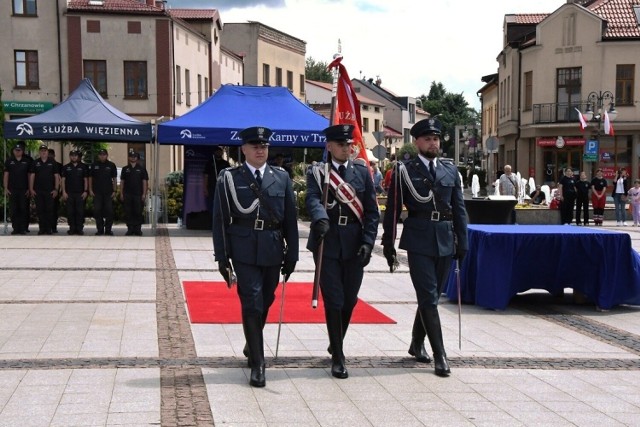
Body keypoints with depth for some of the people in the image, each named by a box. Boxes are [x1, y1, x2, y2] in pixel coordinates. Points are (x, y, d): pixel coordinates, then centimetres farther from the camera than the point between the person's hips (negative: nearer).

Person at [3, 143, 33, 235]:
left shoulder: (27, 161, 7)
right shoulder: (9, 161, 8)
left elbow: (29, 175, 8)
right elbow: (6, 175, 8)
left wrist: (29, 189, 1)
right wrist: (6, 188, 0)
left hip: (24, 190, -1)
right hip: (12, 190, 1)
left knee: (24, 210, -2)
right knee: (13, 210, 1)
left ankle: (23, 229, 3)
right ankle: (15, 228, 5)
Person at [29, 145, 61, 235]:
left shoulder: (53, 163, 6)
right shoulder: (35, 163, 9)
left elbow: (57, 176, 5)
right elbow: (32, 176, 8)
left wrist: (56, 189, -3)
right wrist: (31, 189, 0)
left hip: (50, 190, -1)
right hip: (38, 191, 1)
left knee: (49, 210, -2)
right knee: (40, 210, 2)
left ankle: (49, 228, 3)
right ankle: (41, 228, 7)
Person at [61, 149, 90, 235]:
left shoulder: (83, 167, 9)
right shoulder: (66, 167, 9)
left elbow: (86, 180, 8)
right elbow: (63, 180, 7)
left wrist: (86, 191, -2)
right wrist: (64, 192, -3)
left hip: (80, 193, -1)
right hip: (69, 193, 1)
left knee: (80, 211, -3)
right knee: (70, 212, 0)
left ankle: (79, 229, 0)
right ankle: (72, 229, 6)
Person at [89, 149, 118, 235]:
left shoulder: (111, 165, 3)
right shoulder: (94, 165, 5)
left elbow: (114, 179, 5)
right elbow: (90, 178, 9)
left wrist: (114, 191, -1)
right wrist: (90, 190, 1)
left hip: (108, 192, -1)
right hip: (97, 192, 1)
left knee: (109, 211, -1)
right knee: (97, 211, 0)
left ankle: (108, 230, 6)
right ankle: (100, 230, 8)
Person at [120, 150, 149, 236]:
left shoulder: (142, 169, 6)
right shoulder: (125, 169, 11)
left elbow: (145, 182, 3)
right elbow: (122, 182, 12)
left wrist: (144, 194, -5)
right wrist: (121, 194, 4)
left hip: (138, 194, -2)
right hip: (127, 195, 2)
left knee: (138, 212, -1)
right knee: (128, 213, 1)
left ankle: (138, 229, 6)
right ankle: (130, 229, 8)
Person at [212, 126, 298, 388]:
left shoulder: (282, 177, 8)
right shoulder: (229, 178, 1)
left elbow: (290, 219, 8)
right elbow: (220, 220, 0)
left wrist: (292, 254, 5)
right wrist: (222, 257, -4)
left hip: (273, 251, 3)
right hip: (244, 251, -3)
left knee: (265, 302, 14)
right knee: (252, 304, -7)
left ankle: (252, 344, 39)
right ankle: (257, 364, -3)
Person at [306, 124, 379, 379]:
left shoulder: (362, 172, 9)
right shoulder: (316, 173, 1)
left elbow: (372, 211, 7)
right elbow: (312, 199, -19)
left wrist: (367, 242, -5)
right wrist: (320, 218, -40)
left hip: (354, 246, 3)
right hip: (327, 244, -3)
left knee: (350, 300, 11)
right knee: (333, 301, -2)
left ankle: (336, 345, 34)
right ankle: (338, 357, 5)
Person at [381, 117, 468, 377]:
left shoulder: (450, 170, 11)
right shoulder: (404, 170, 0)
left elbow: (459, 208, 12)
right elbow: (393, 208, 1)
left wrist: (462, 242, 7)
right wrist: (388, 244, -1)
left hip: (445, 241, 4)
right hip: (419, 241, -4)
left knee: (431, 296, 12)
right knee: (428, 297, -7)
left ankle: (417, 344, 29)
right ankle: (439, 355, -5)